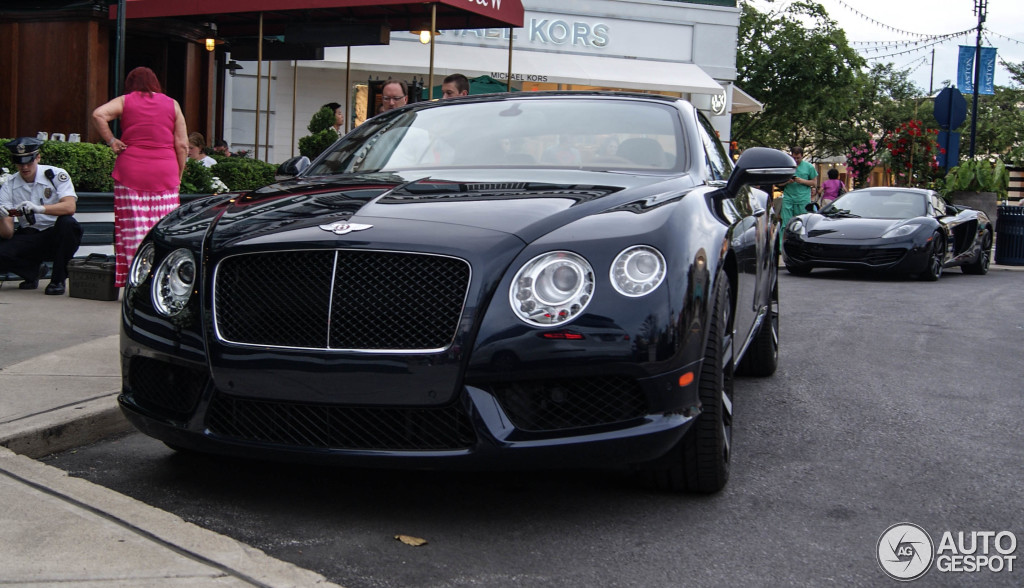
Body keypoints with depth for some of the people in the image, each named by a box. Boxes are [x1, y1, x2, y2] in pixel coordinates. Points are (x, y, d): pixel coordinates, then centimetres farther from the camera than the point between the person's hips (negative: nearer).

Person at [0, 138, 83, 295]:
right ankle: (33, 270, 9)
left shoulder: (56, 175, -7)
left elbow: (70, 207, -24)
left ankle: (58, 280, -16)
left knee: (67, 223, -35)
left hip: (57, 236, -2)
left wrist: (39, 208, -39)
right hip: (28, 238, 2)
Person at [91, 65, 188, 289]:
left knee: (133, 227, 1)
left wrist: (111, 141, 0)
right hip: (165, 172, 1)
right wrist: (178, 176, 12)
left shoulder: (125, 101, 8)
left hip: (131, 171, -1)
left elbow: (98, 114, -10)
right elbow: (182, 145, 6)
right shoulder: (172, 104, 11)